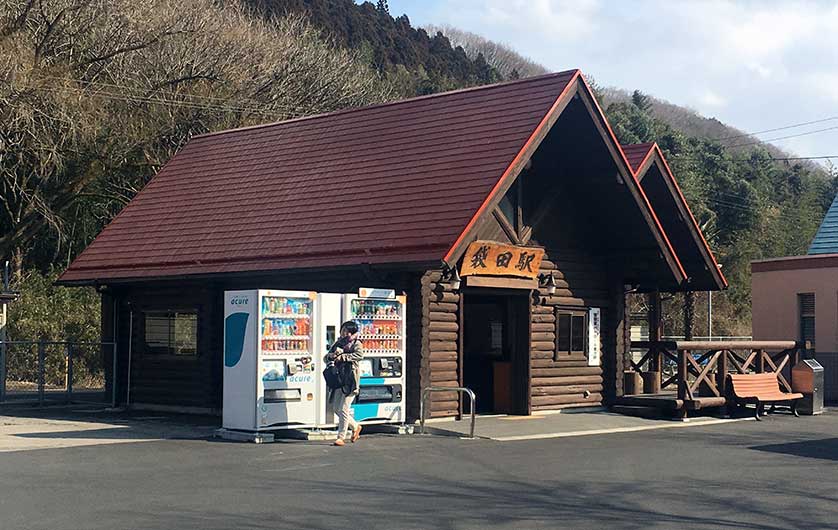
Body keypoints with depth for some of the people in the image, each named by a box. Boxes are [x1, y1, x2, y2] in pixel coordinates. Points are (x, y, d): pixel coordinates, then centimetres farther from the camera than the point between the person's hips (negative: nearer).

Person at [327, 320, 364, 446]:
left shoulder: (357, 344, -3)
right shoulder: (339, 343, 16)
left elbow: (359, 355, -22)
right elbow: (327, 356, 13)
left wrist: (343, 357, -23)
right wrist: (332, 355, -10)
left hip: (350, 379, -7)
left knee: (343, 409, -8)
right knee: (336, 407, 10)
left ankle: (341, 437, -2)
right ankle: (355, 426, 29)